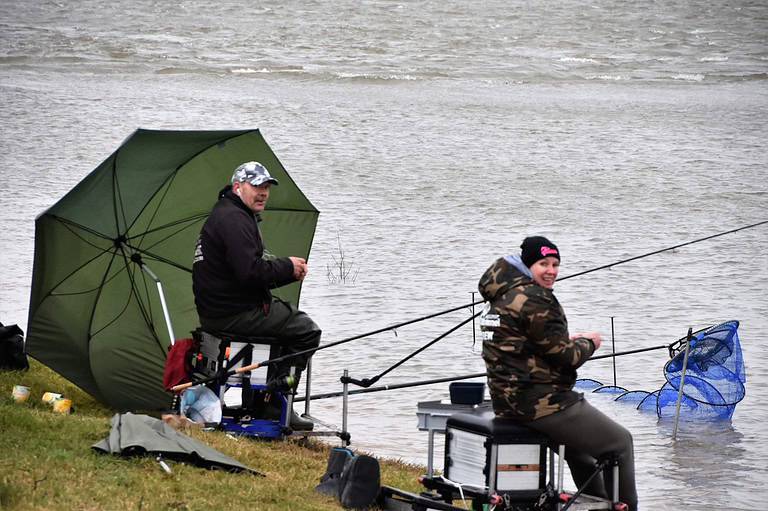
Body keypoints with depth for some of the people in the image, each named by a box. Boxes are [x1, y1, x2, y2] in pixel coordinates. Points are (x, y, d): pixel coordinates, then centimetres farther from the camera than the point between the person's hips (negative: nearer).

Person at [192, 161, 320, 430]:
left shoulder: (226, 214, 20)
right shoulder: (233, 219, -17)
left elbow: (251, 269, 21)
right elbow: (251, 272, -27)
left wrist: (290, 269, 5)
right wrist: (288, 267, -12)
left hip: (217, 311, 11)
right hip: (235, 314, -11)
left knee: (294, 316, 25)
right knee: (307, 330, -3)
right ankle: (275, 403, -3)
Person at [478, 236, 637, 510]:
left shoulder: (502, 295, 13)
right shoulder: (534, 298, -18)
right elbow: (563, 355, -18)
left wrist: (570, 342, 11)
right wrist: (588, 343, 3)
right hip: (540, 402, -11)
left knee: (578, 437, 35)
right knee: (620, 442, 4)